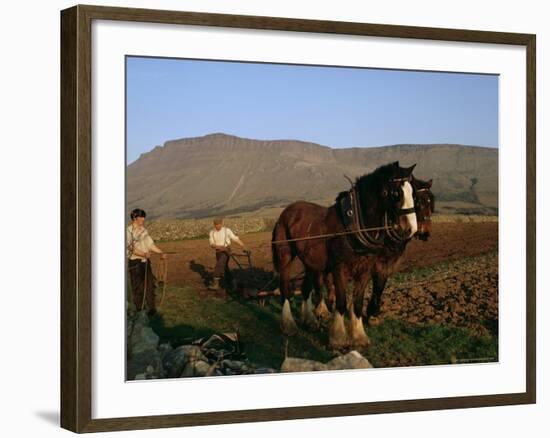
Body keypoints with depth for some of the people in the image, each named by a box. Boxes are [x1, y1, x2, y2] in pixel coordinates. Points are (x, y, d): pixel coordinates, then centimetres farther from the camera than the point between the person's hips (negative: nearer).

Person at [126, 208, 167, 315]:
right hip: (135, 263, -6)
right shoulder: (129, 231, -11)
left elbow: (150, 244, 12)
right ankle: (139, 309, 11)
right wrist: (143, 254, -29)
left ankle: (152, 308, 17)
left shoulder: (143, 230, 11)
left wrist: (161, 253, 2)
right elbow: (130, 248, -18)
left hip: (145, 261, 6)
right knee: (137, 287, 1)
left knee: (149, 284, 9)